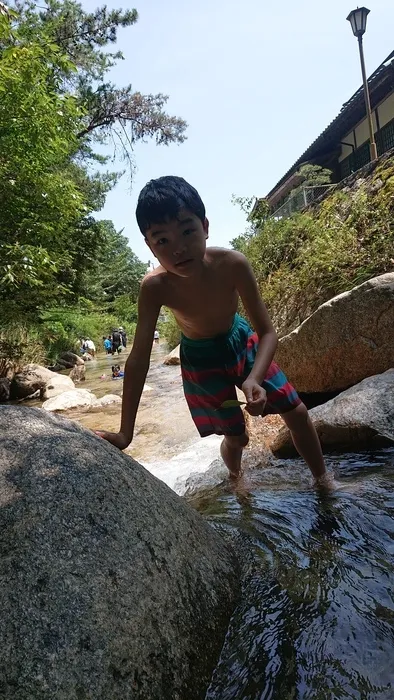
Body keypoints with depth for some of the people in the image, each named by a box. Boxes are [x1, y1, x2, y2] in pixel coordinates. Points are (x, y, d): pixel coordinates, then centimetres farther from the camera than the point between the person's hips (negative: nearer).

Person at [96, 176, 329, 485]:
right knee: (237, 438, 5)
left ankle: (323, 480, 32)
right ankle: (237, 480, 43)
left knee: (298, 413, 5)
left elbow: (267, 332, -24)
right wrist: (125, 433, -28)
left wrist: (254, 378, -43)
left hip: (242, 342, 2)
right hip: (202, 359, -1)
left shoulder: (233, 264, -31)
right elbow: (139, 359, -28)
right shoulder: (155, 287, -31)